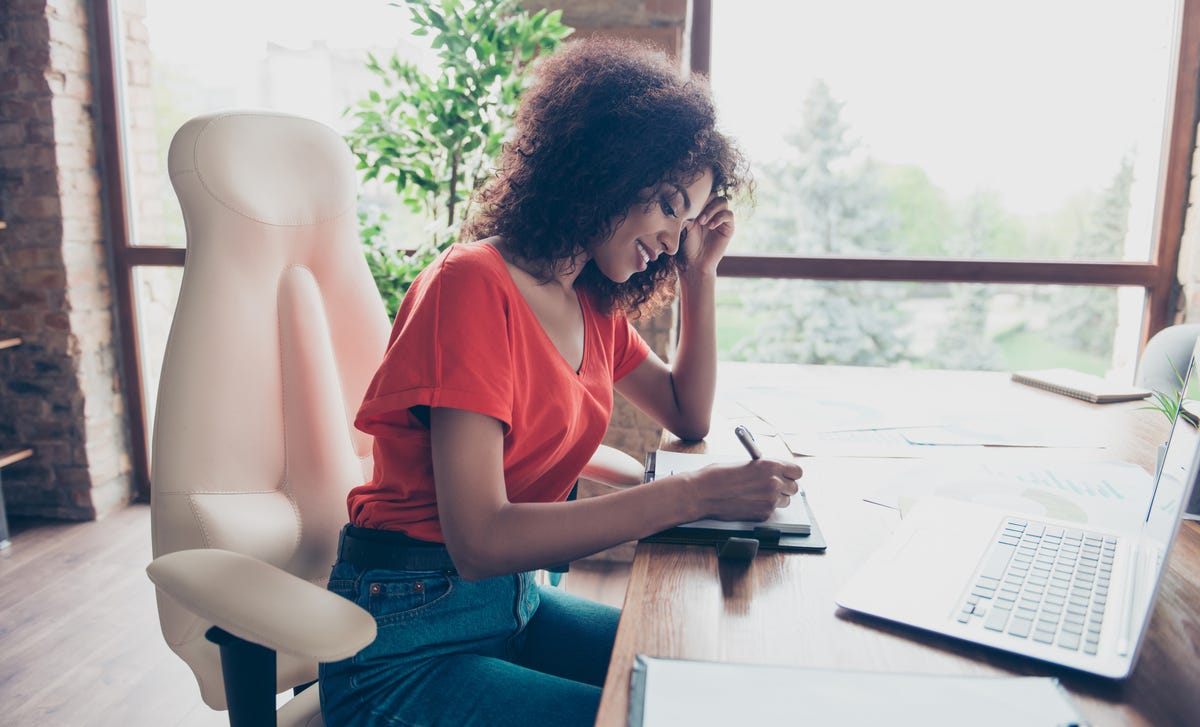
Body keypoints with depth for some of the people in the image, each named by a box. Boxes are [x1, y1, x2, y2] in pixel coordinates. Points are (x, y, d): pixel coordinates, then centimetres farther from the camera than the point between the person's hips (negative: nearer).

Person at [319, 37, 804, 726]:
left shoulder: (593, 306, 5)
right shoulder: (474, 284, -20)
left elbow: (689, 416, 18)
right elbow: (479, 541, -26)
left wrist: (701, 275, 8)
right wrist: (694, 493, -28)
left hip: (514, 603, 8)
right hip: (409, 642, -7)